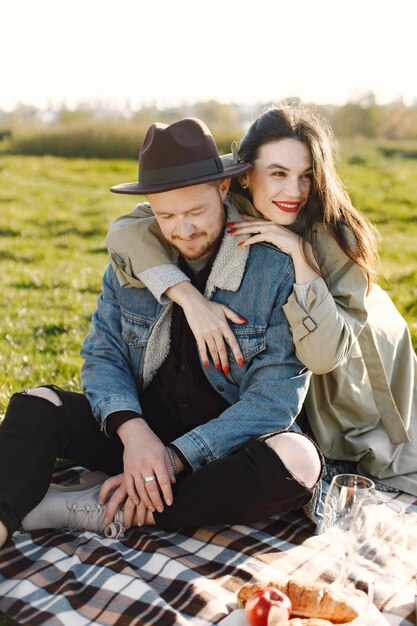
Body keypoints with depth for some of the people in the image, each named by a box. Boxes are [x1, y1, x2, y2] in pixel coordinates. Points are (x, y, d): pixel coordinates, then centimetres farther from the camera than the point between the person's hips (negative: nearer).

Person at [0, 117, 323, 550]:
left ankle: (105, 509, -26)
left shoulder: (278, 268, -15)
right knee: (36, 405, -13)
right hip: (145, 428, 3)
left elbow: (276, 396, -17)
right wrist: (132, 430, -23)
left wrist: (176, 457, -23)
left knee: (297, 461, -34)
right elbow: (102, 356, -2)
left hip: (228, 446, -3)